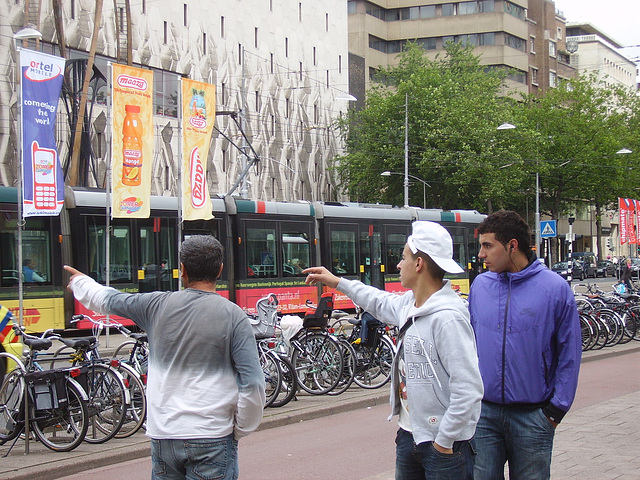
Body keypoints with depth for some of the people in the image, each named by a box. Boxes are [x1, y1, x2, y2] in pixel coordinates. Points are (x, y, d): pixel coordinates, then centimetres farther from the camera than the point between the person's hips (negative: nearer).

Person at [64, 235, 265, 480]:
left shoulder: (157, 306, 1)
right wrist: (240, 430, 5)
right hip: (212, 438, -3)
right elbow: (253, 384, -11)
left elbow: (108, 300, 20)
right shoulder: (233, 316, -7)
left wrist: (80, 282, 41)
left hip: (163, 436, 3)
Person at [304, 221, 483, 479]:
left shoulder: (447, 317, -22)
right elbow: (381, 303, 31)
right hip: (409, 436, 9)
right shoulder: (408, 305, 5)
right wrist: (338, 282, 37)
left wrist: (444, 442, -20)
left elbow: (468, 388, -27)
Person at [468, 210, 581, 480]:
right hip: (483, 412, 3)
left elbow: (569, 353, -3)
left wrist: (557, 408, -6)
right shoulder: (480, 285, 4)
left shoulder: (554, 287, -7)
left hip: (532, 416, -3)